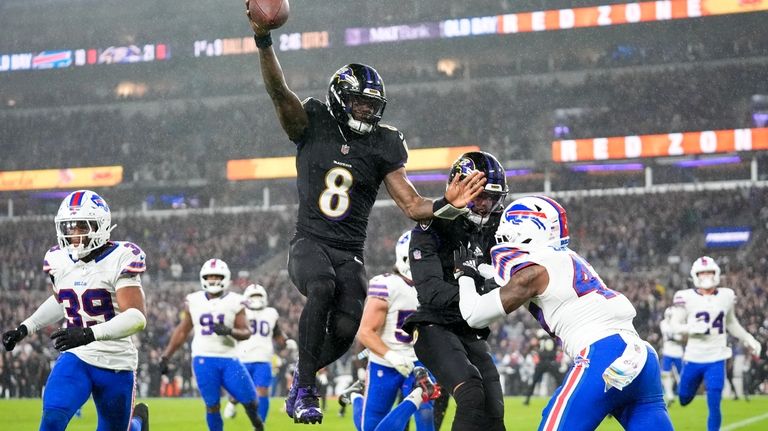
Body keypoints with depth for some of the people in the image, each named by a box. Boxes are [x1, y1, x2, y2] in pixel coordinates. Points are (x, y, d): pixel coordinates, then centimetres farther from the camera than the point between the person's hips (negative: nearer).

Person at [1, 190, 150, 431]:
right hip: (75, 358, 3)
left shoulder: (119, 261, -17)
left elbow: (137, 317, -26)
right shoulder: (59, 261, 1)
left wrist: (89, 333, -38)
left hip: (116, 364, -3)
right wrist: (25, 329, 13)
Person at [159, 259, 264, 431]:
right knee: (212, 405, -2)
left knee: (250, 400, -1)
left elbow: (246, 332, -3)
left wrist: (229, 331, -24)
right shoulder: (194, 301, 6)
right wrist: (165, 356, 12)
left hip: (229, 359, -1)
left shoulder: (234, 302, 0)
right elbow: (182, 331, 14)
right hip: (204, 359, 1)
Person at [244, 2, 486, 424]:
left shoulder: (382, 145, 6)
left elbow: (412, 205, 2)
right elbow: (278, 92, -15)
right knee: (322, 288, -35)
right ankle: (305, 388, -25)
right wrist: (263, 42, -30)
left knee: (345, 328, -18)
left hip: (349, 253, 3)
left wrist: (446, 205, -18)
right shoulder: (312, 127, 2)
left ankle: (302, 378, 16)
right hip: (310, 242, -2)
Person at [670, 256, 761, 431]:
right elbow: (677, 326, -3)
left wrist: (749, 340, 13)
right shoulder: (687, 297, -9)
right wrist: (692, 328, -22)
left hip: (716, 359, 1)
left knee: (714, 405, -7)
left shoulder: (726, 296, 1)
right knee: (683, 400, 16)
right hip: (693, 358, -1)